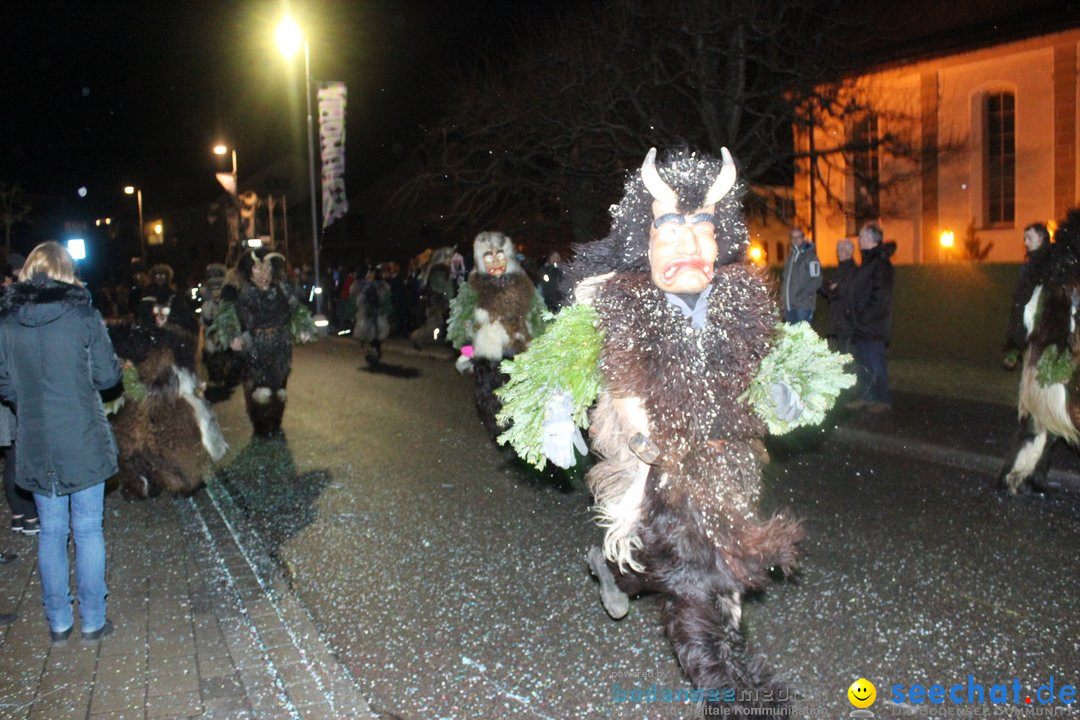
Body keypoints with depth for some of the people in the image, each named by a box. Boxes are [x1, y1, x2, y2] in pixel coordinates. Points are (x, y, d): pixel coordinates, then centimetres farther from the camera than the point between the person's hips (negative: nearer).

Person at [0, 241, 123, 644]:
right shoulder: (83, 315, -10)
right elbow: (108, 375, -5)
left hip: (34, 445, 3)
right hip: (83, 441, -3)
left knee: (51, 531, 13)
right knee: (88, 530, 7)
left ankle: (58, 623, 22)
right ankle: (93, 621, 15)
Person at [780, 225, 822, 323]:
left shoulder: (810, 257, -6)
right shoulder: (791, 256, 17)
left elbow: (816, 281, -11)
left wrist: (802, 294, -20)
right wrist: (783, 293, 11)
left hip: (803, 305, -7)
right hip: (788, 305, 7)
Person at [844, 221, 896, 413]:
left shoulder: (880, 263, -16)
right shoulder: (868, 261, 15)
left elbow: (880, 296, -21)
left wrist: (864, 316, -19)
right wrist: (850, 306, 10)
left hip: (873, 326, -10)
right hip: (862, 325, 10)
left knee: (876, 363, -3)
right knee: (862, 362, 15)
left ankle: (883, 401, 5)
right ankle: (866, 397, 24)